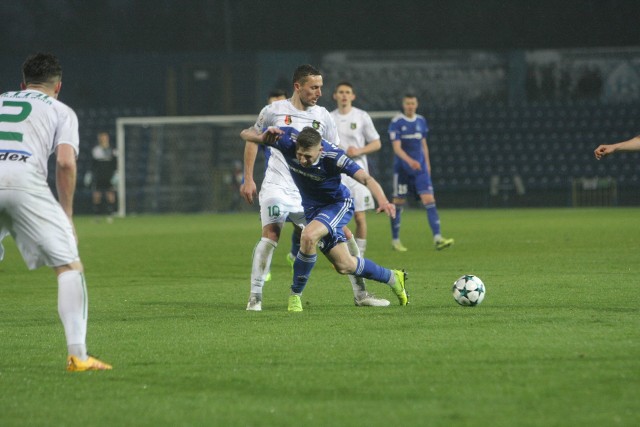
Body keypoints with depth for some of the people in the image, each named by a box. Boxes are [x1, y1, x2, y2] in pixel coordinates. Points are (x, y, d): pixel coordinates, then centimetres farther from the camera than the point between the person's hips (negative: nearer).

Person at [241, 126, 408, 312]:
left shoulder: (333, 156, -33)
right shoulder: (288, 140, -24)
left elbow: (365, 178, -37)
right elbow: (246, 134, -19)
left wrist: (382, 201, -56)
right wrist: (262, 137, -43)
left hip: (339, 204, -5)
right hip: (312, 207, 5)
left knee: (309, 235, -33)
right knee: (344, 266, 8)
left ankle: (295, 295, -15)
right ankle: (392, 278, 32)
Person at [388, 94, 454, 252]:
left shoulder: (421, 121, 9)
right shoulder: (396, 122, -7)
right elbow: (397, 148, -15)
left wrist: (427, 164, 17)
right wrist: (409, 161, -29)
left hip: (420, 168, 4)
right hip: (402, 168, -4)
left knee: (429, 200, -9)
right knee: (399, 203, 4)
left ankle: (437, 238, -17)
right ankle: (395, 240, 17)